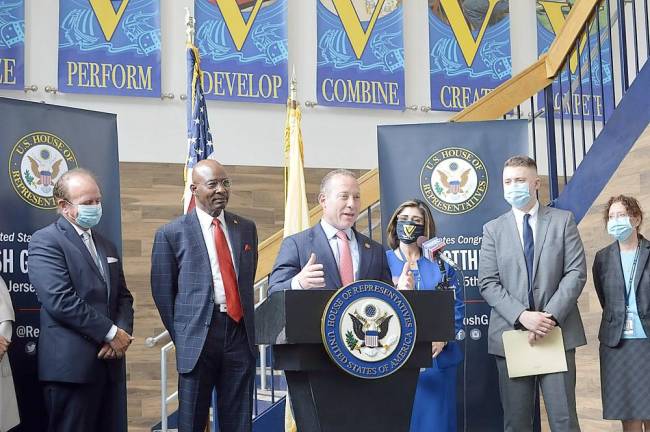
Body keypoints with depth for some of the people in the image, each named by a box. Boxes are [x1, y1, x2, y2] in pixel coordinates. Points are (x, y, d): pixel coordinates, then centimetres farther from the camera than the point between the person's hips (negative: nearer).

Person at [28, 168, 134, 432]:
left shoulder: (106, 246, 19)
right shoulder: (45, 241, -6)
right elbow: (60, 300, -16)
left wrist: (122, 333, -3)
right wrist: (111, 333, -13)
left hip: (110, 361, 7)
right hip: (72, 365, -7)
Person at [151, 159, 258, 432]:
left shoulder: (246, 228, 11)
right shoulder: (172, 234, -1)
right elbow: (162, 291, 3)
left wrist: (247, 325, 13)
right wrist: (181, 335, 3)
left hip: (240, 333, 4)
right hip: (197, 338, -3)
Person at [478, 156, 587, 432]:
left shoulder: (563, 221, 9)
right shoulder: (493, 229, 10)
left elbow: (576, 272, 0)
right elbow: (488, 283, 2)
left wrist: (551, 316, -13)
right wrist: (522, 316, -13)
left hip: (557, 332, -1)